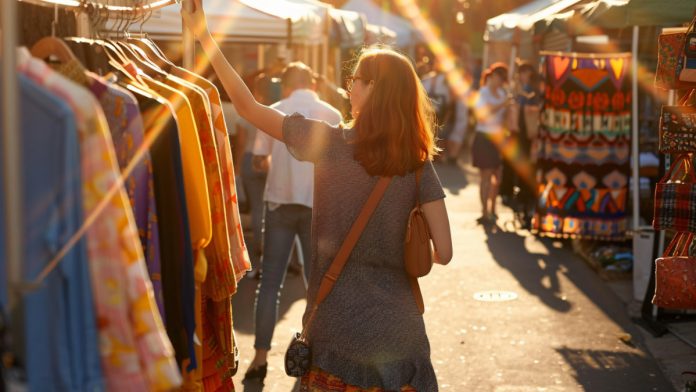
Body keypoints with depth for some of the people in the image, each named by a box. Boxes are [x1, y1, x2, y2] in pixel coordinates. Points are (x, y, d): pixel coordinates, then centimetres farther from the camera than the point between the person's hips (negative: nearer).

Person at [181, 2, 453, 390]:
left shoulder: (330, 142, -9)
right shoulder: (419, 163, -4)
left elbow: (249, 107, -3)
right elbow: (444, 252, -7)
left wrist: (204, 36, 4)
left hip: (337, 325, -1)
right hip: (397, 328, 2)